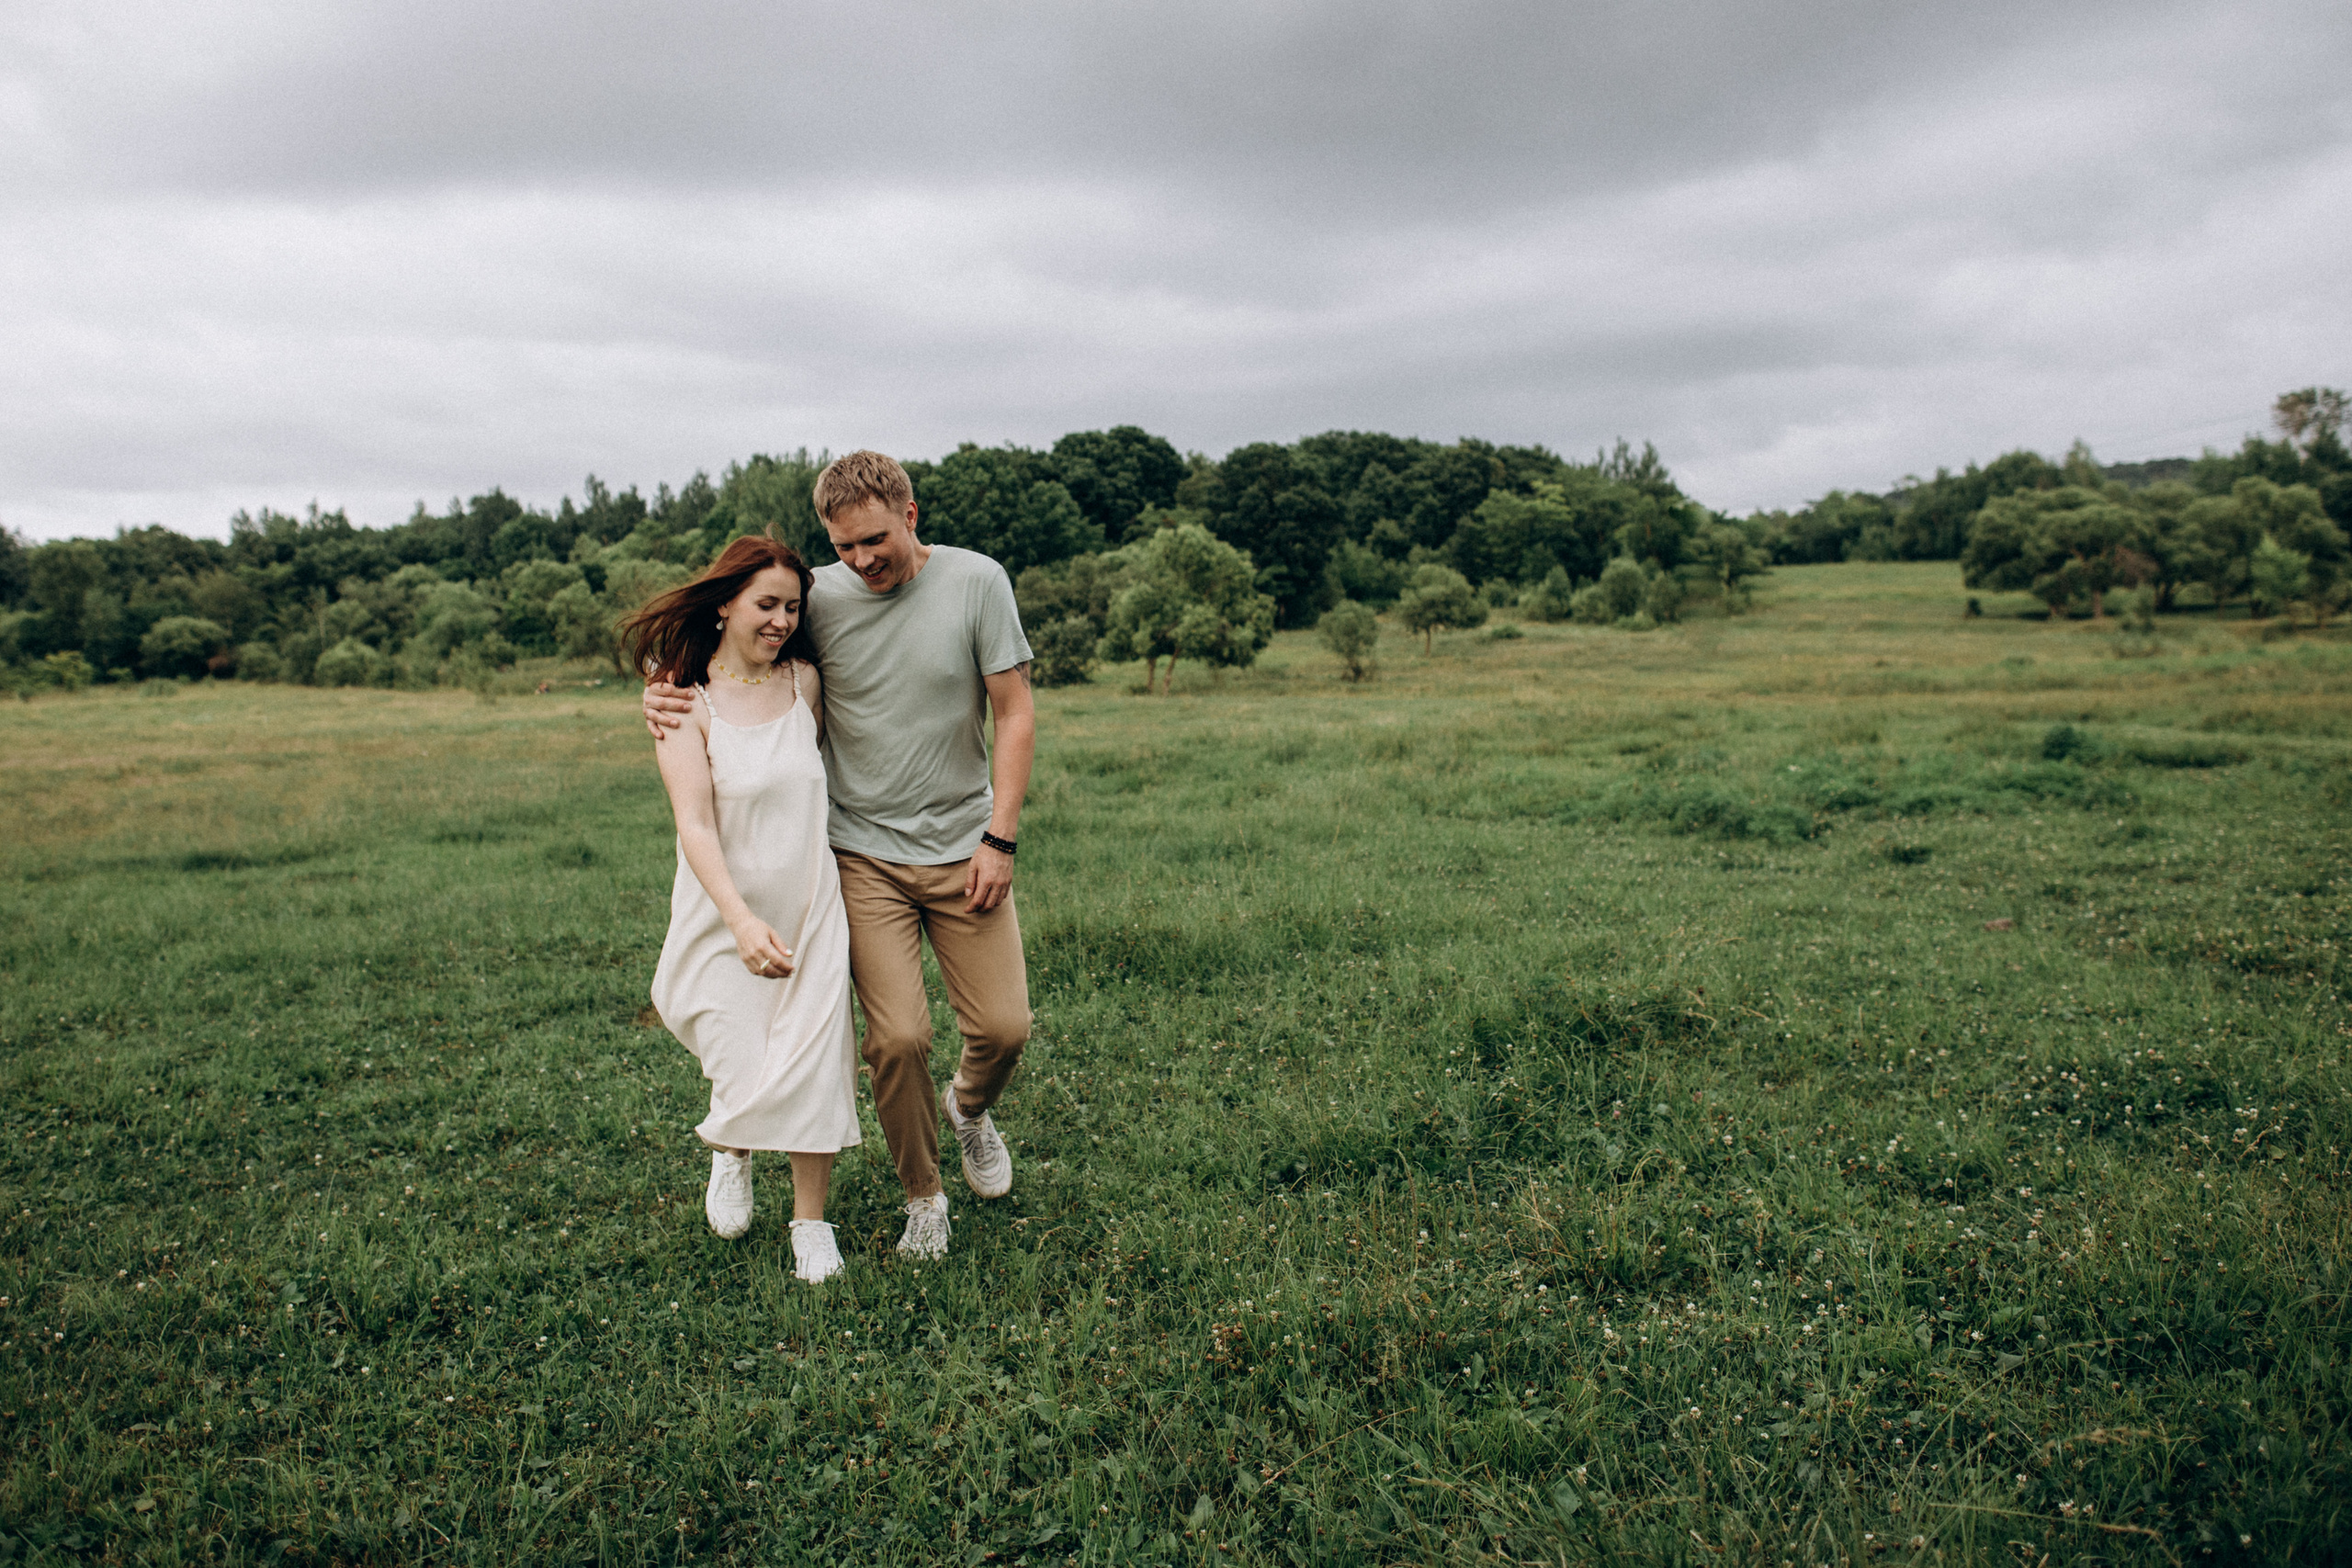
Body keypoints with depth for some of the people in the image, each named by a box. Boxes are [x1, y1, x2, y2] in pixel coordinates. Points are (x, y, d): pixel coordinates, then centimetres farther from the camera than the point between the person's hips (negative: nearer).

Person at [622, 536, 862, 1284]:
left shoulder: (803, 683, 2)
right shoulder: (686, 702, -9)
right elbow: (694, 823, -17)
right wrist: (741, 921, -30)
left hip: (810, 908, 3)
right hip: (724, 918, -3)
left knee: (814, 1068, 0)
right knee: (748, 1085, -3)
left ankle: (811, 1221, 20)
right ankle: (731, 1152, 35)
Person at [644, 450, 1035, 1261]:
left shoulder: (975, 581, -4)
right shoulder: (818, 597, -4)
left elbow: (1015, 715, -2)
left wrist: (1000, 838, -7)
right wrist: (665, 697, -13)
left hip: (963, 850, 1)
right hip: (864, 853, 0)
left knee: (1003, 1025, 0)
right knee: (897, 1037, -9)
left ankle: (969, 1105, 37)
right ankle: (922, 1198, 16)